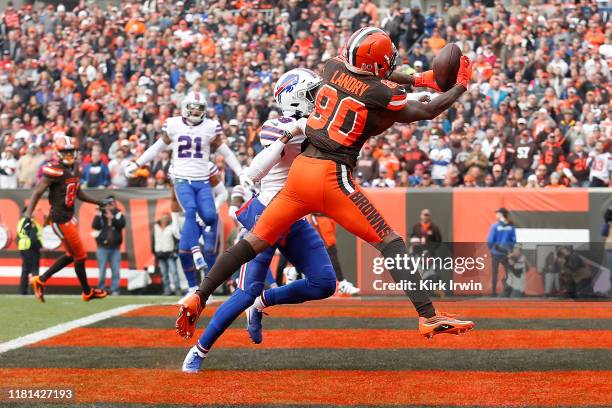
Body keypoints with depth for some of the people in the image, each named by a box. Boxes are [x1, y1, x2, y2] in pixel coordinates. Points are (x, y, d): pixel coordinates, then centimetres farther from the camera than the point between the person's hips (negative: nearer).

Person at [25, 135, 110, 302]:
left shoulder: (74, 167, 8)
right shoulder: (55, 170, -18)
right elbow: (38, 192, -20)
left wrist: (98, 202, 22)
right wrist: (28, 216, -27)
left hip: (69, 216, 9)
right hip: (60, 218, -9)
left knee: (71, 255, 18)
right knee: (80, 255, 3)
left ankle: (40, 280, 24)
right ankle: (87, 292, 20)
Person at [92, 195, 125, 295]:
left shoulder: (119, 215, 8)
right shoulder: (100, 214, 6)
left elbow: (122, 224, -10)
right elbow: (94, 226, -6)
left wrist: (112, 218, -20)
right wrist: (98, 215, -17)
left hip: (115, 248, 1)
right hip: (102, 247, -1)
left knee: (116, 271, -3)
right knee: (102, 271, -3)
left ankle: (115, 291, 1)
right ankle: (101, 290, 3)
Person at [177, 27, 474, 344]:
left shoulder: (334, 68, 10)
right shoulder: (380, 93, -6)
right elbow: (427, 112, 8)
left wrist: (415, 79, 32)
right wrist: (461, 86, 22)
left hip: (300, 168, 6)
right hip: (332, 176, -6)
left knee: (255, 242, 11)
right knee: (390, 243, -1)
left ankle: (198, 298, 6)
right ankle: (429, 317, -7)